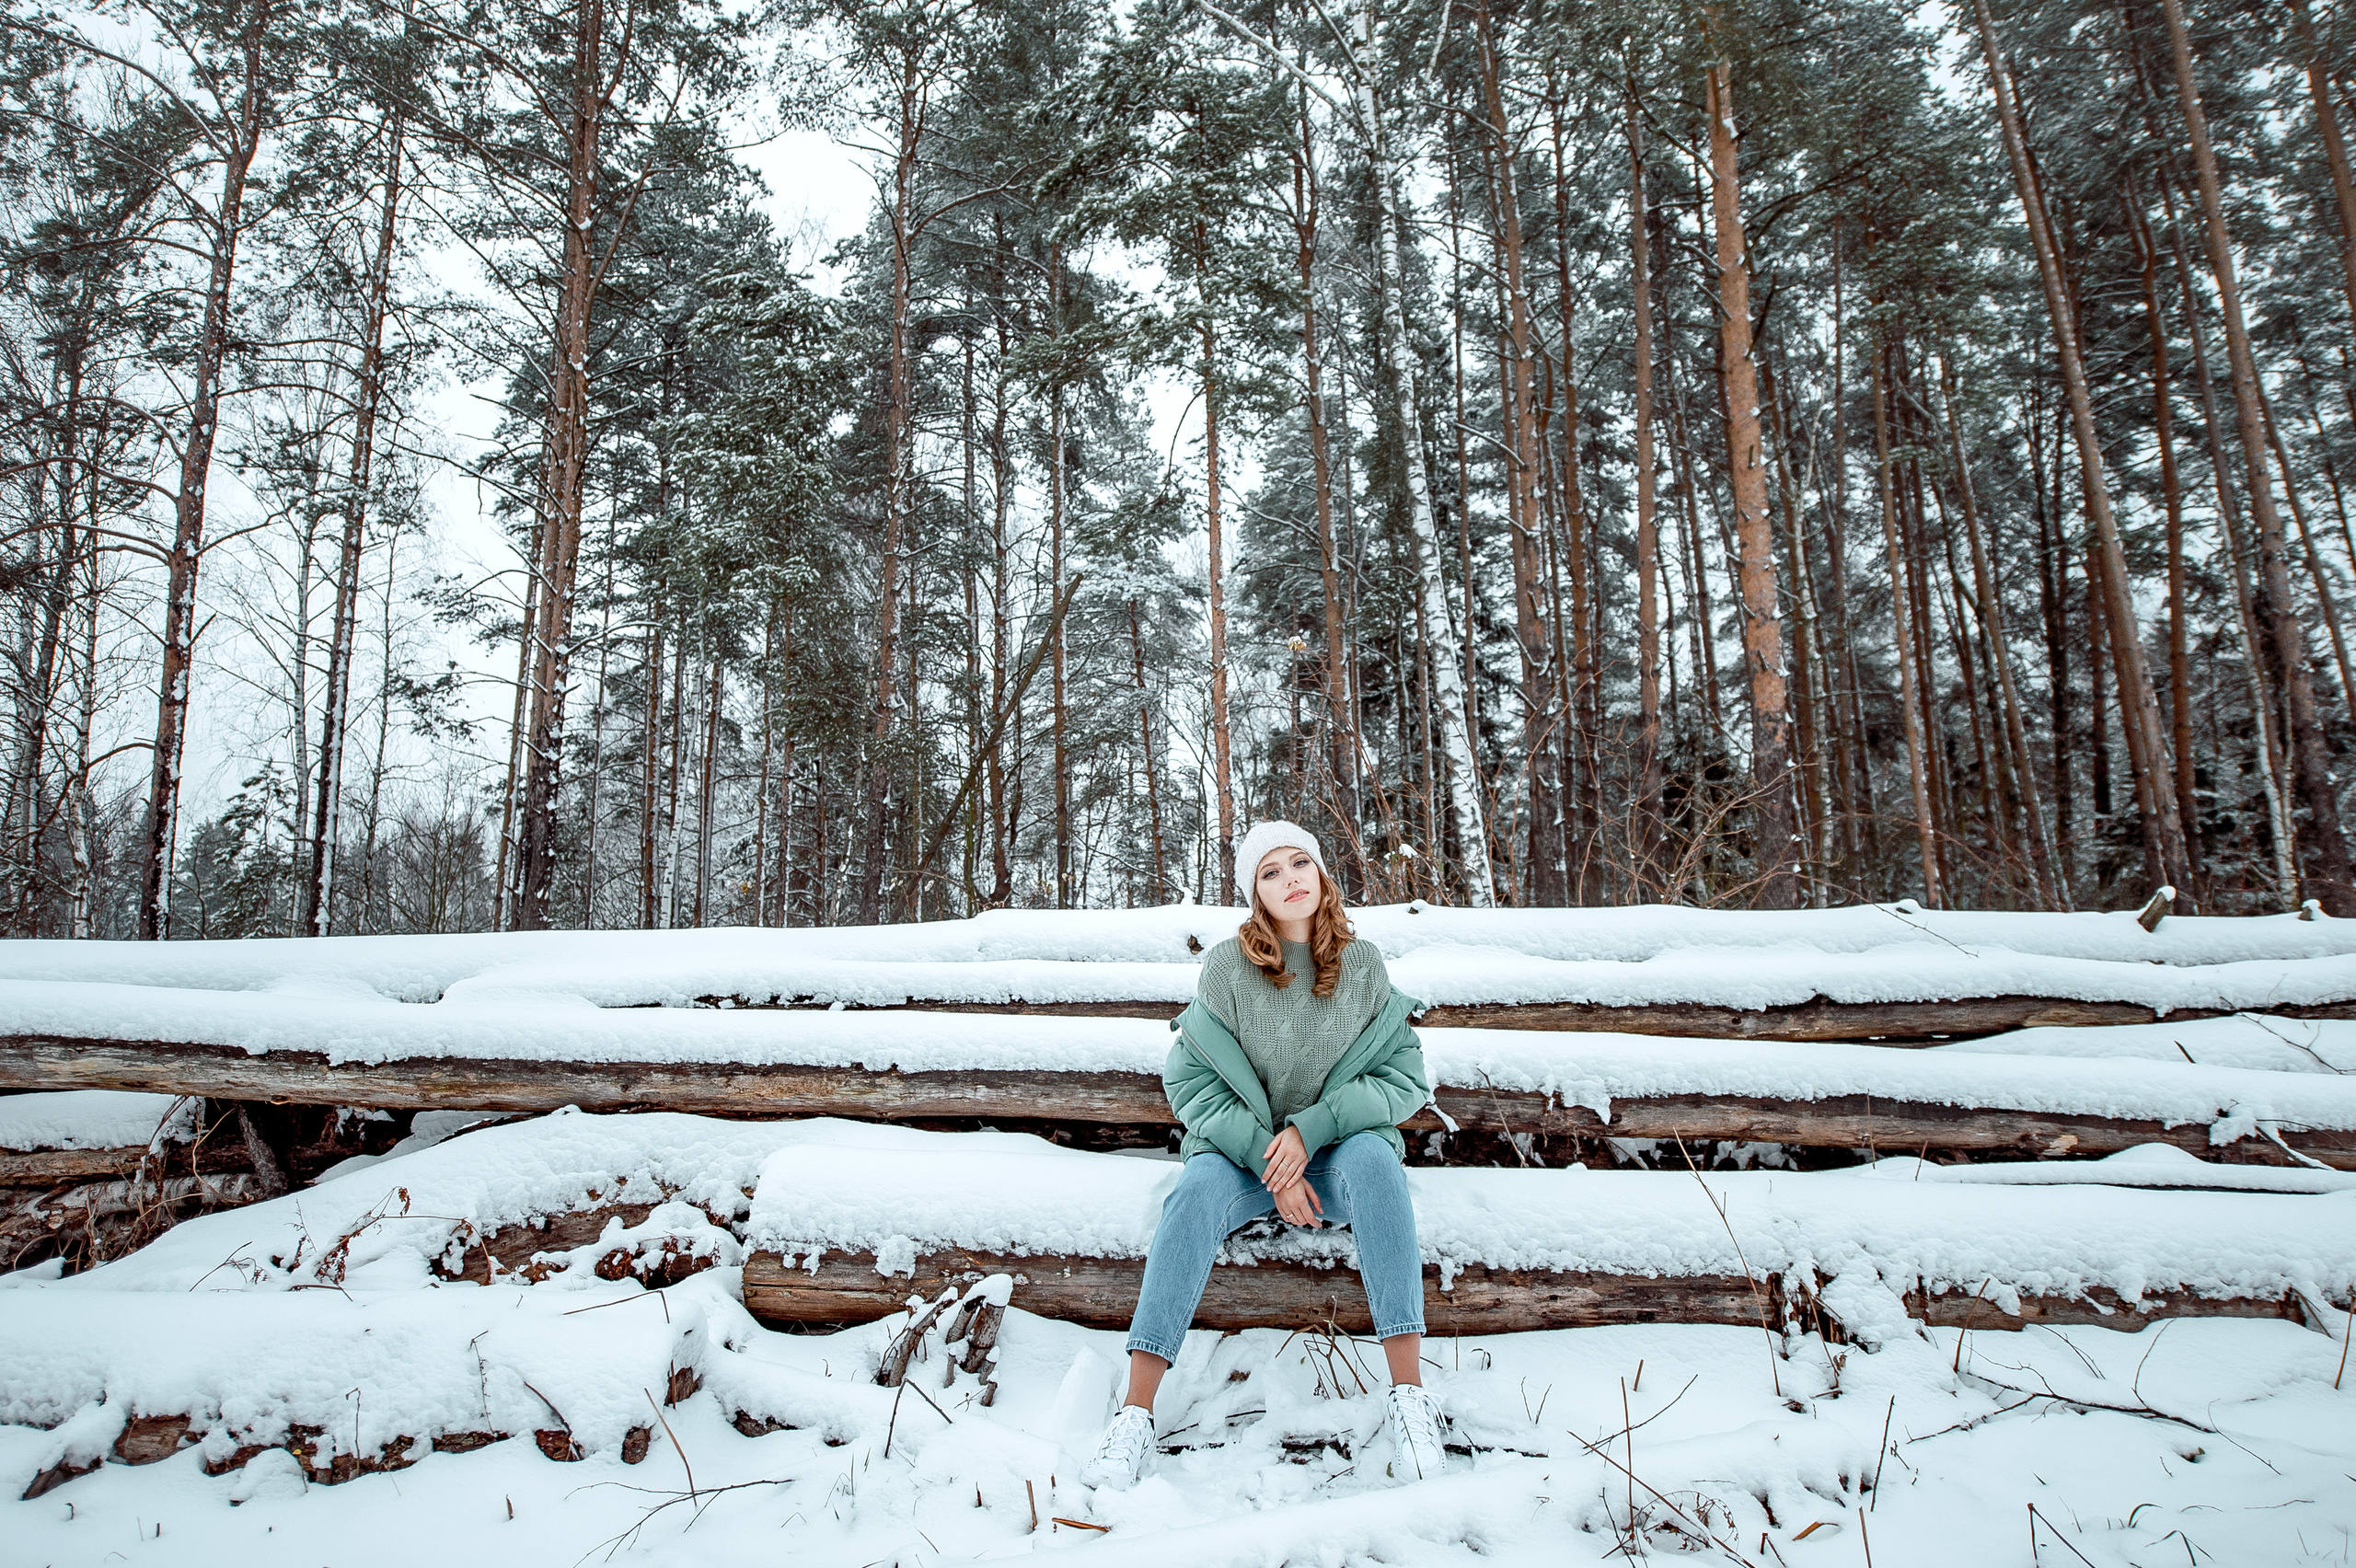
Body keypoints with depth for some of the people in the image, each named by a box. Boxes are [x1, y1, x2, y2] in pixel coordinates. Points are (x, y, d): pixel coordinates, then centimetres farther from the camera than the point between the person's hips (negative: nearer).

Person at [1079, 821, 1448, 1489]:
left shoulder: (1364, 967, 1)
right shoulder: (1228, 967, -4)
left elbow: (1405, 1079, -3)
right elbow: (1189, 1079, -5)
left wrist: (1311, 1128, -17)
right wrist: (1268, 1160, -16)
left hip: (1335, 1152, 1)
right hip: (1243, 1151, 0)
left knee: (1373, 1157, -32)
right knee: (1197, 1190, -31)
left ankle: (1410, 1397, -33)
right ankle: (1135, 1416, -31)